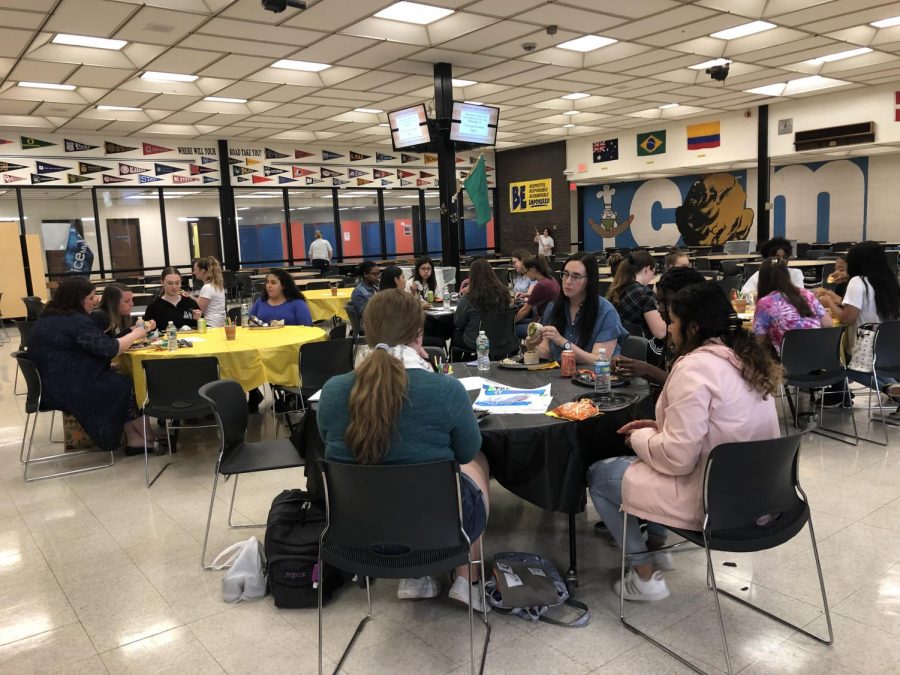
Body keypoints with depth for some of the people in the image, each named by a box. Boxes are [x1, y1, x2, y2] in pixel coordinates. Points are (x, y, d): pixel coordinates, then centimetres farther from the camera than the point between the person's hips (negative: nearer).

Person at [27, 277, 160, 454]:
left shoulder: (49, 317, 14)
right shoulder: (76, 320, -19)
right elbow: (109, 349, -18)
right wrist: (135, 334, -2)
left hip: (51, 383, 10)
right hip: (67, 389, -10)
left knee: (121, 379, 6)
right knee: (128, 386, 2)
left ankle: (134, 439, 4)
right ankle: (150, 439, 16)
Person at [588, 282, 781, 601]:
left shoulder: (695, 366, -23)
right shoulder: (748, 358, 4)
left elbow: (676, 458, -24)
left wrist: (639, 437, -5)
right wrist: (660, 428, 10)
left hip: (712, 500, -9)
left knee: (598, 475, 8)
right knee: (640, 461, 27)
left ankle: (645, 575, 13)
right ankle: (655, 543, 34)